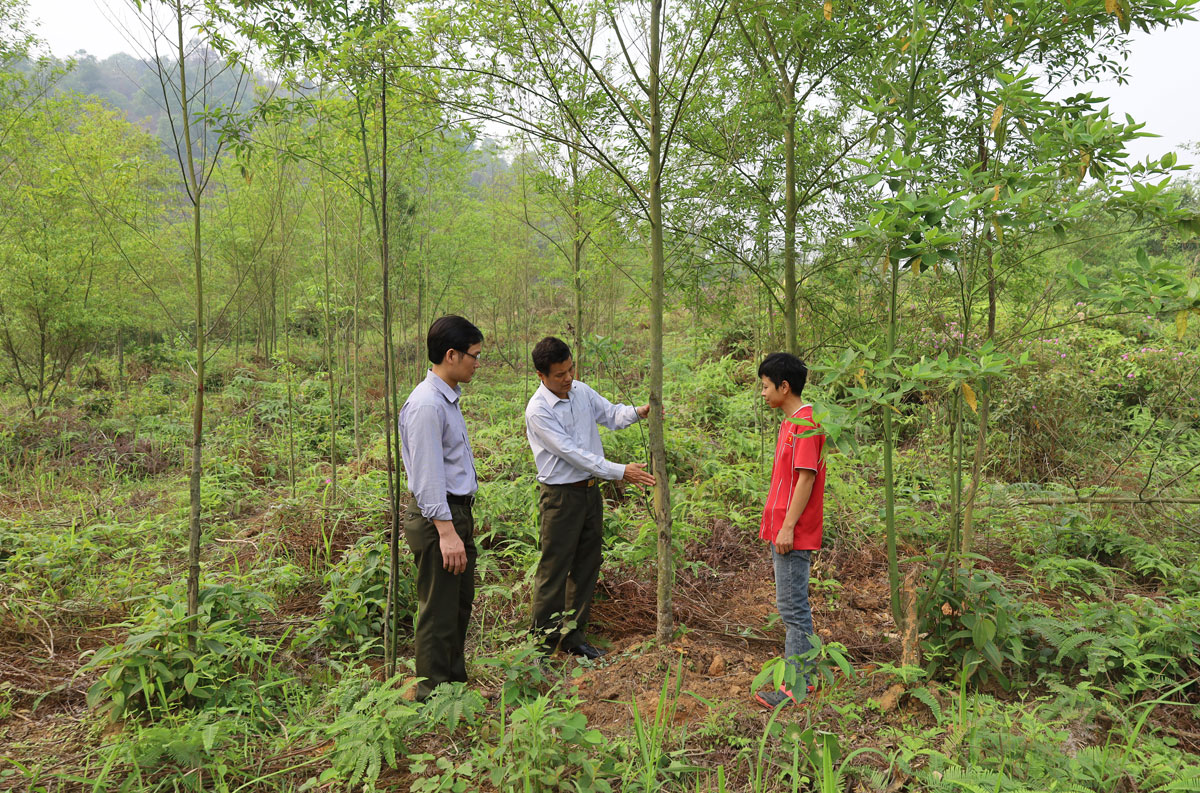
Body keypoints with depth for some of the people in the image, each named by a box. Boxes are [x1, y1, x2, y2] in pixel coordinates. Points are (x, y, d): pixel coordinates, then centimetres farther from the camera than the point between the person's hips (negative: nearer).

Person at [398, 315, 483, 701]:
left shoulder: (449, 398, 12)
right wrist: (446, 531, -25)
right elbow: (428, 476, -23)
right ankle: (433, 694, 15)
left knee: (460, 604, 20)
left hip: (458, 513, 10)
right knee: (439, 612, 1)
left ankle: (455, 679, 35)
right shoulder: (426, 404, -20)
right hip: (438, 517, -10)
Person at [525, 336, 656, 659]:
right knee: (554, 571, -1)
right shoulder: (538, 410, -18)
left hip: (590, 490, 7)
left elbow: (611, 414, 15)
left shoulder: (581, 391, 4)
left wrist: (638, 412, -8)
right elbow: (572, 453, -22)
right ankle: (543, 642, 11)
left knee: (586, 567, 13)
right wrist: (620, 471, -23)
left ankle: (573, 636, 26)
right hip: (561, 495, -7)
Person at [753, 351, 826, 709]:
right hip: (783, 529, 10)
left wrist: (788, 526, -21)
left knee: (793, 608, -4)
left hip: (794, 533, -10)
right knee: (793, 606, 16)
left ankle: (797, 685, 5)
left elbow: (806, 477, -20)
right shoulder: (790, 422, 16)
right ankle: (799, 674, 26)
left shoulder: (805, 423, -16)